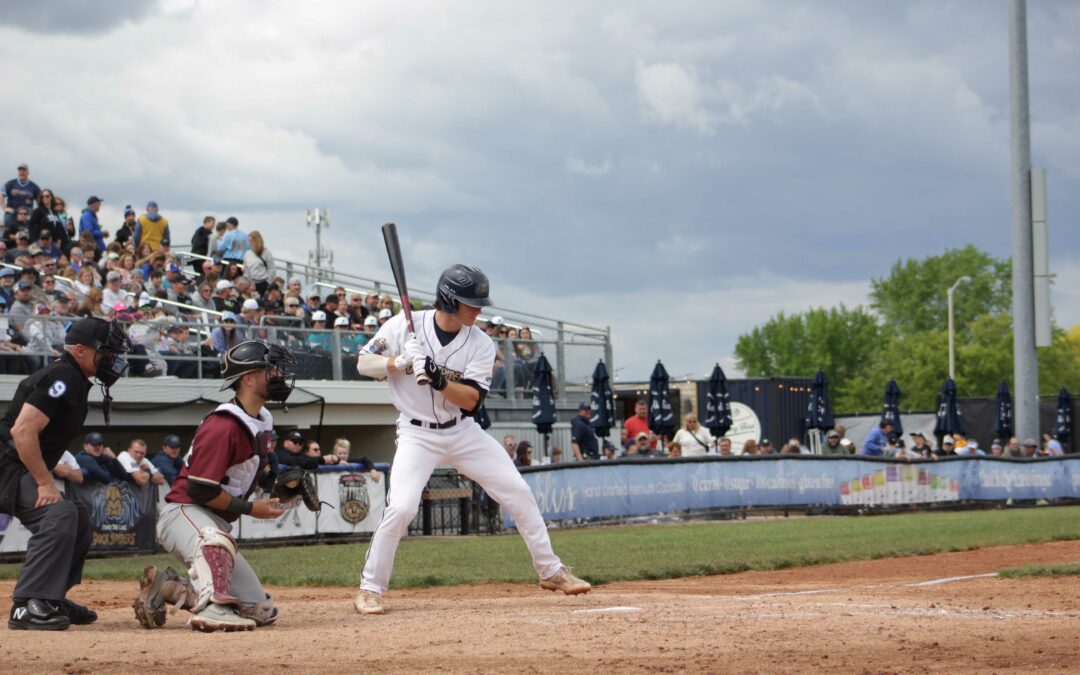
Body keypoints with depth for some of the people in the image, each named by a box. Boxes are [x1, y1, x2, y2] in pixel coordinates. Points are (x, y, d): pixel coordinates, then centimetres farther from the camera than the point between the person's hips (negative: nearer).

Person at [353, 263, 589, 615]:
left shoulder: (480, 344, -7)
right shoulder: (405, 325, -11)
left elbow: (472, 399, -15)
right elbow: (364, 363, -7)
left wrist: (439, 379, -33)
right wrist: (400, 363, -25)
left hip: (463, 432, 4)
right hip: (417, 434, -3)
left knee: (519, 493, 2)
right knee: (401, 507, -21)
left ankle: (550, 571, 17)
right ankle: (370, 588, -5)